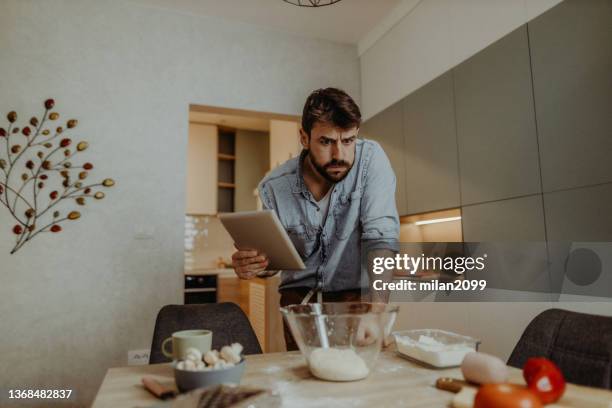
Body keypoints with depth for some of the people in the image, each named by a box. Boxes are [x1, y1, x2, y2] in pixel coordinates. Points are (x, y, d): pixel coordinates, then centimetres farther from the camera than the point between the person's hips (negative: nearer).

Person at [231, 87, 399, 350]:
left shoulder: (370, 158, -14)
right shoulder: (274, 187, -10)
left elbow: (380, 237, -20)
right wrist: (252, 264, -21)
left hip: (354, 293, -1)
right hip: (299, 295, 1)